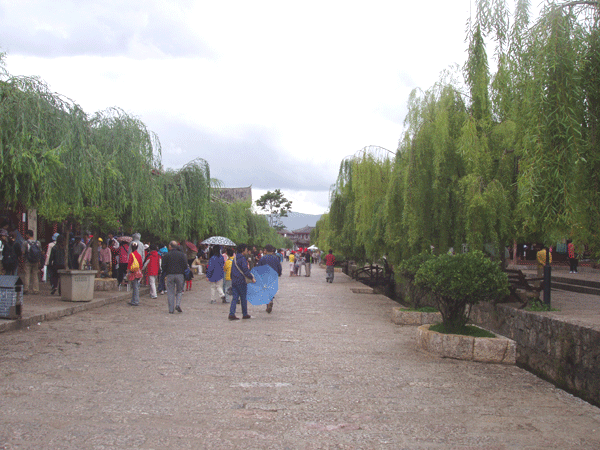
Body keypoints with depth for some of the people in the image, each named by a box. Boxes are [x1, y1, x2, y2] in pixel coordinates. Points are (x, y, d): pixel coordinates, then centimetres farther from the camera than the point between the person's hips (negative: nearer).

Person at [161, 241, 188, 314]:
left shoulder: (167, 255, -2)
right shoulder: (182, 254, 1)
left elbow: (164, 266, -1)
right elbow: (185, 266, 1)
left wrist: (166, 275, 14)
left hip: (170, 275, -1)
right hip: (180, 275, 1)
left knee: (170, 292, 4)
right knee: (179, 291, 13)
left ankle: (171, 309, 2)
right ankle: (178, 304, -9)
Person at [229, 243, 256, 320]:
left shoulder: (235, 258, 14)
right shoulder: (242, 259, -13)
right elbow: (245, 270, -20)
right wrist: (252, 278, -17)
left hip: (234, 281, 7)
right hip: (241, 281, -7)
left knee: (235, 297, 5)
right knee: (243, 298, 5)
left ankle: (231, 314, -5)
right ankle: (245, 314, 15)